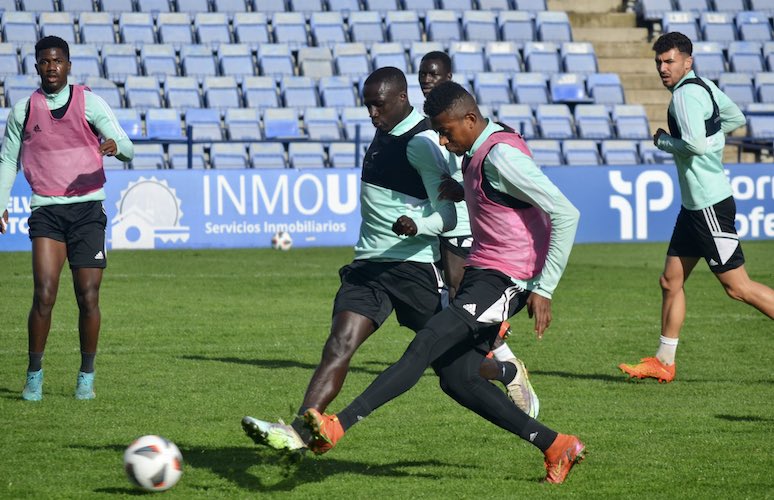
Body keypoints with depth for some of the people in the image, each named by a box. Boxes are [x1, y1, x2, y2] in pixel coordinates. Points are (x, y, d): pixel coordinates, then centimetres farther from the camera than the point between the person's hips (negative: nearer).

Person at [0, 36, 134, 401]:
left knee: (88, 297, -2)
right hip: (46, 209, 0)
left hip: (88, 209, 0)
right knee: (44, 294, -13)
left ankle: (86, 376, 13)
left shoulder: (90, 103, 2)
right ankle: (34, 375, 0)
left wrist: (116, 146, -27)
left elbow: (126, 148, -4)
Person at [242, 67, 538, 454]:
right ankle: (298, 432, -27)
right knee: (339, 345, -13)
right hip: (368, 263, 7)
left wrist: (417, 225, -35)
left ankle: (507, 374, 39)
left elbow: (447, 215, -17)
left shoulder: (422, 143, -14)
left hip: (415, 266, -7)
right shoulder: (385, 133, 12)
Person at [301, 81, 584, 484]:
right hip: (480, 273, 10)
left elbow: (565, 213, -20)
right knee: (456, 376, 4)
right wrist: (461, 192, 9)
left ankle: (339, 425, -27)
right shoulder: (477, 153, 12)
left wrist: (543, 288, -20)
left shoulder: (501, 155, -18)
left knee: (425, 346, -20)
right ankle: (556, 446, 10)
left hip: (504, 281, -10)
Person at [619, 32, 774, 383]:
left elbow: (696, 144, -28)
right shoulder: (704, 87, 12)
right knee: (670, 282, 11)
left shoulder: (686, 94, -16)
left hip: (709, 205, -10)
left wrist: (663, 140, -10)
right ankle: (664, 363, 16)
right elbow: (736, 118, 26)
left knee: (738, 286, -6)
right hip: (695, 205, 10)